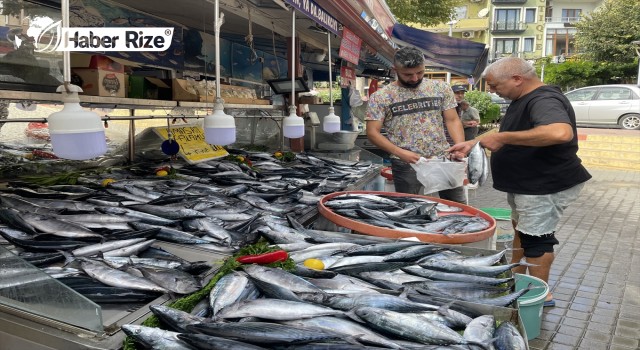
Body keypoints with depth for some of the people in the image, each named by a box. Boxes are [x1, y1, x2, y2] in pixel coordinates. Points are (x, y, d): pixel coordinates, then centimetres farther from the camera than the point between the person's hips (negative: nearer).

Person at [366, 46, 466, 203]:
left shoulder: (440, 88, 4)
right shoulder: (380, 97, -4)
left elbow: (452, 120, 5)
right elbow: (373, 132, -6)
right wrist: (400, 152, -19)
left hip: (443, 158, 2)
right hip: (406, 164, -2)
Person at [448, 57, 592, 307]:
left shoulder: (544, 100, -25)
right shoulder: (523, 99, 9)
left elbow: (561, 132, -45)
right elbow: (507, 138, 21)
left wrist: (503, 137, -39)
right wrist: (473, 143, 9)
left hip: (546, 185, -11)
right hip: (527, 183, 11)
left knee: (536, 238, 0)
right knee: (521, 230, 21)